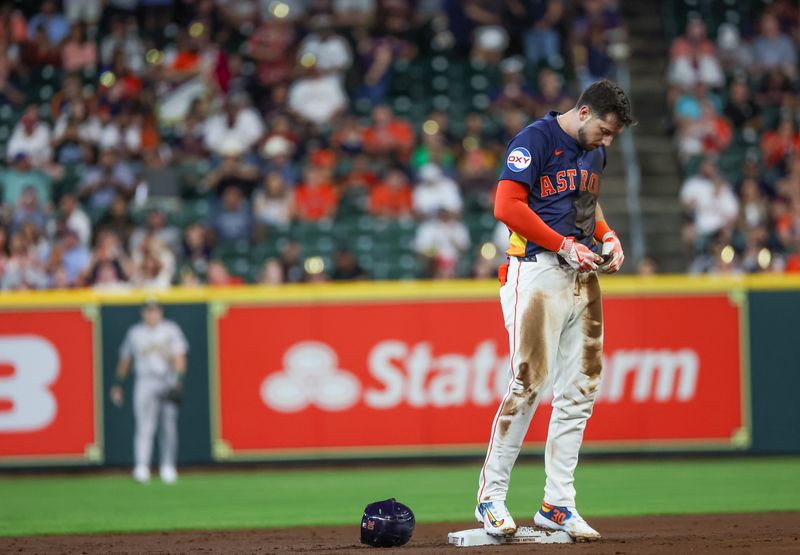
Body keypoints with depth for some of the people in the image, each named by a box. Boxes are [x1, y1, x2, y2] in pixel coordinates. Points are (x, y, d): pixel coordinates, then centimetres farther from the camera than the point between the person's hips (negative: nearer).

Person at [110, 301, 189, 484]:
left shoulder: (171, 330, 6)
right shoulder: (135, 332, 12)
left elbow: (179, 357, -2)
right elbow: (124, 360, 20)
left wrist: (178, 381, -15)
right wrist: (118, 385, 18)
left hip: (168, 383, 0)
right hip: (145, 384, 0)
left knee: (169, 427, 4)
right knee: (145, 426, -13)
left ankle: (168, 468, 16)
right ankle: (141, 468, -25)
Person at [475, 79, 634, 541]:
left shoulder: (594, 151, 17)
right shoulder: (535, 140, -9)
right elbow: (508, 206, -17)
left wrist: (606, 235, 11)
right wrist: (564, 245, -17)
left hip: (582, 275, 8)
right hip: (538, 273, -8)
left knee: (579, 390, 5)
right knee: (529, 382, -13)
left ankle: (558, 504, 10)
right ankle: (492, 496, -5)